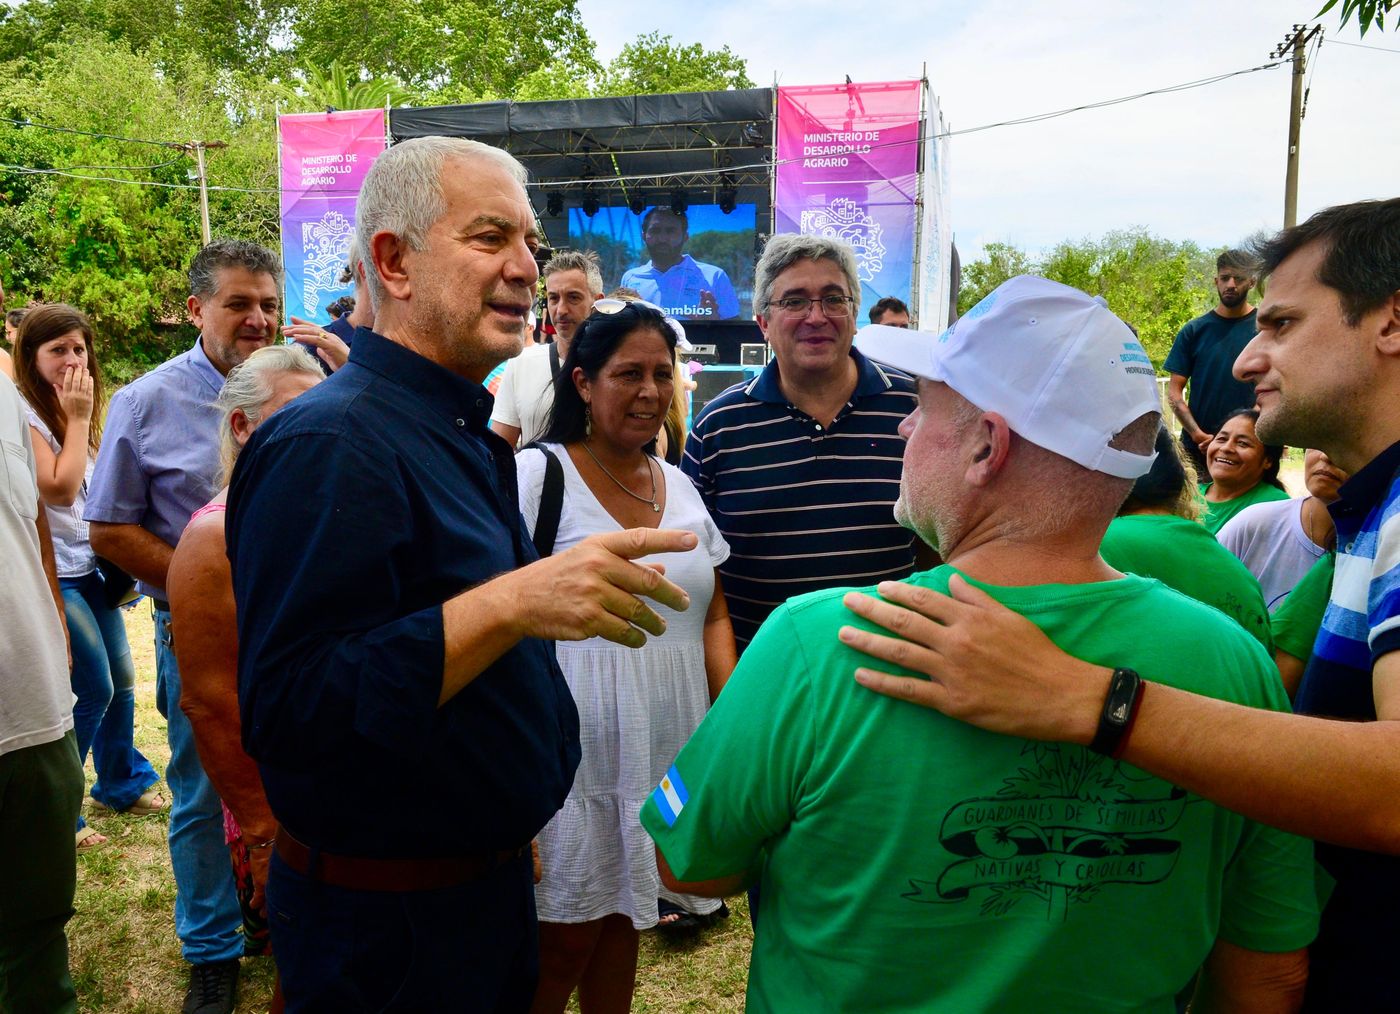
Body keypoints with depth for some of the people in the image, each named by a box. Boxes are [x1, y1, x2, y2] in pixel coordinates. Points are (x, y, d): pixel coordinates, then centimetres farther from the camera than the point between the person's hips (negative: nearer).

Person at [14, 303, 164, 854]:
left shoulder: (73, 409, 13)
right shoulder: (25, 415, -15)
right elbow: (60, 487, -22)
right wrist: (78, 417, -18)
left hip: (90, 568, 9)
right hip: (53, 575, -8)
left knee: (121, 680, 15)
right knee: (94, 690, -7)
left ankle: (123, 783, 35)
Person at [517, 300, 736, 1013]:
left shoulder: (680, 487, 8)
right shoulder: (537, 475, -10)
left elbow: (712, 616, 13)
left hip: (670, 756, 5)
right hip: (579, 757, -5)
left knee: (624, 919, 20)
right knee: (565, 940, 7)